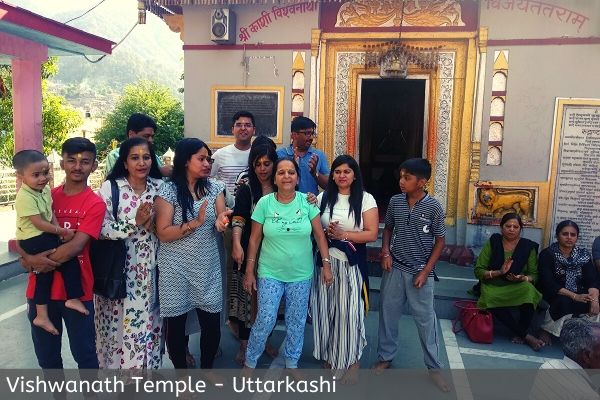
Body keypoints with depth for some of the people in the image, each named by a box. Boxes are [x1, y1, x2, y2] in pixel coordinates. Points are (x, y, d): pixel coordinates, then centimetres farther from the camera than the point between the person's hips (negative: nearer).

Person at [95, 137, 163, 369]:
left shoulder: (160, 187, 3)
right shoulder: (110, 187, -8)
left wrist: (154, 223, -12)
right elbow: (101, 228, -15)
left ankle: (145, 366, 31)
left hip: (148, 269, 3)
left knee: (146, 321, 13)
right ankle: (115, 366, 27)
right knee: (118, 323, 6)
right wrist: (135, 222, -23)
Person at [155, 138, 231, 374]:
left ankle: (207, 369, 34)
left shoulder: (214, 187, 3)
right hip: (176, 270, -3)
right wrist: (195, 223, -24)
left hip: (208, 267, 3)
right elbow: (163, 233, -12)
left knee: (212, 324, 7)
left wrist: (220, 223, -23)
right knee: (176, 325, 11)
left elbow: (221, 221, 0)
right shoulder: (168, 190, -10)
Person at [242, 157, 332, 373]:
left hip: (301, 274, 1)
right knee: (265, 321, 0)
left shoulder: (307, 202, -6)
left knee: (296, 322, 13)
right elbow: (254, 239, -3)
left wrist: (326, 264, -4)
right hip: (270, 273, -1)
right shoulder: (264, 203, -8)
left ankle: (292, 363, 35)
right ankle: (249, 362, 25)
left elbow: (319, 235, -2)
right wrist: (249, 271, -2)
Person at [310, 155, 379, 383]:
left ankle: (352, 360, 23)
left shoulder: (365, 199, -4)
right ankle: (329, 356, 29)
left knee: (348, 310, 2)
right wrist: (327, 233, -11)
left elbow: (372, 234, -8)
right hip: (326, 260, 3)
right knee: (326, 308, 8)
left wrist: (344, 235, -19)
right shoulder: (323, 197, 6)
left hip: (351, 263, -3)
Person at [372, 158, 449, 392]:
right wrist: (385, 253, -3)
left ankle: (434, 367, 25)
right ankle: (385, 357, 31)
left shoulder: (433, 207, -11)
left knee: (426, 319, 7)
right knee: (388, 313, 12)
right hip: (394, 268, 3)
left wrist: (425, 271, -8)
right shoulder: (395, 201, -2)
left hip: (419, 272, -3)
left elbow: (440, 241, -4)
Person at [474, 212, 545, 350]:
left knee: (529, 290, -34)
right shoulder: (492, 243, 0)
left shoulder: (528, 246, 4)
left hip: (519, 287, 1)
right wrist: (499, 272, -19)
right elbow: (478, 271, -3)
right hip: (493, 287, -1)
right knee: (492, 299, -35)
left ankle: (519, 333, -16)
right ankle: (527, 336, -21)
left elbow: (534, 274, 5)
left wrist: (523, 278, -18)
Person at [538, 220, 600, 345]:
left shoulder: (583, 254, 4)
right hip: (554, 296, -4)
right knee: (563, 302, -34)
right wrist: (574, 296, -28)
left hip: (579, 295, 4)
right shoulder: (547, 254, -8)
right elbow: (548, 283, -18)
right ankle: (546, 328, -9)